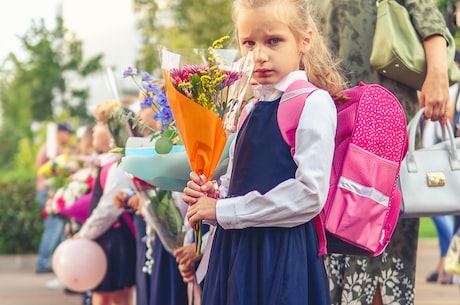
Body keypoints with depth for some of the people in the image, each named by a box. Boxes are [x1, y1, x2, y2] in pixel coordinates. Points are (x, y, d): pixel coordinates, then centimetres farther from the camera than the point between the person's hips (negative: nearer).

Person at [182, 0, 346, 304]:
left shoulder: (312, 102, -10)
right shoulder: (252, 108, 12)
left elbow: (310, 193, -19)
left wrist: (223, 211, -15)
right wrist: (213, 195, 1)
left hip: (282, 253, -7)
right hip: (236, 248, 7)